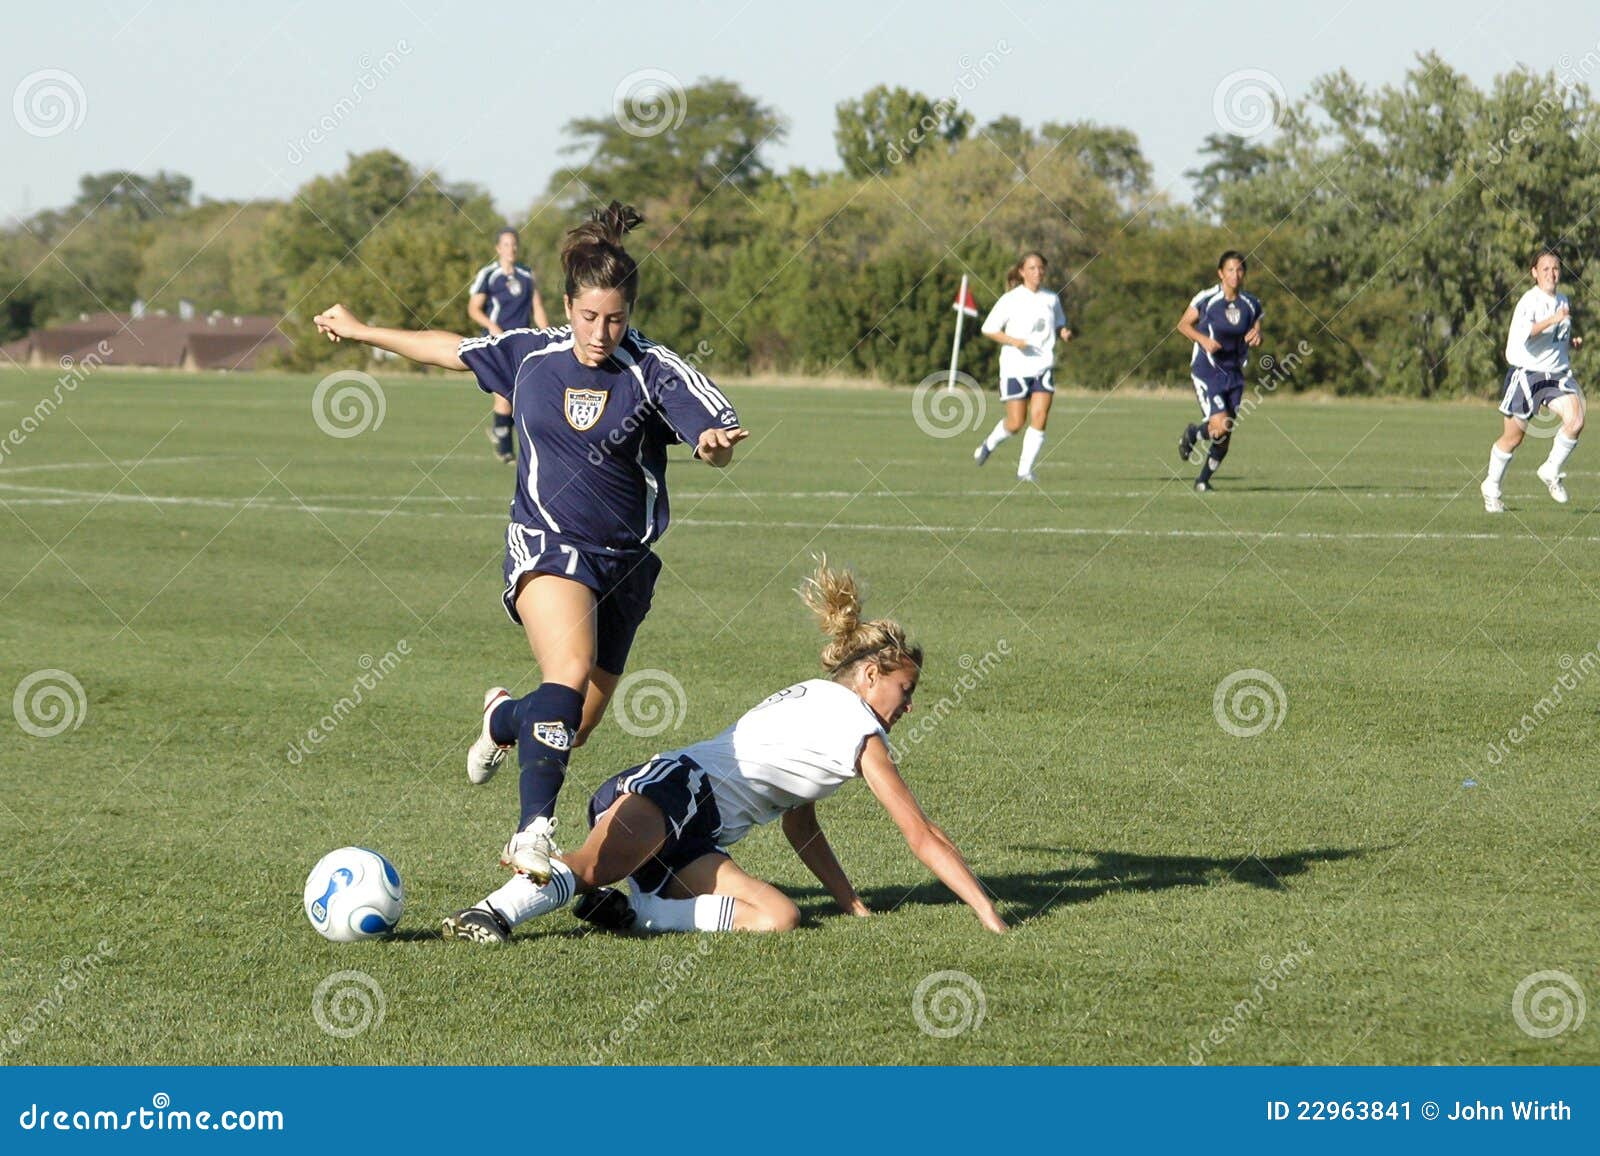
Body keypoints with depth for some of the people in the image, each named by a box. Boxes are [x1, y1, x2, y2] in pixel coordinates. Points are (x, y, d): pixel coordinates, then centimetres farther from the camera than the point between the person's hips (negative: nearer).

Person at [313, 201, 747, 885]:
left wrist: (716, 442, -42)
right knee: (571, 669, -31)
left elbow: (716, 431, -18)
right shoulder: (529, 355, 2)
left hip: (625, 563, 2)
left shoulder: (654, 371, -5)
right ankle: (534, 830, -37)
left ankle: (505, 718, 45)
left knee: (572, 729, 8)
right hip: (547, 546, -1)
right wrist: (361, 332, 27)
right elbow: (453, 349, 19)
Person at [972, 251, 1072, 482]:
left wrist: (1064, 333, -1)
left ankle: (1025, 469, -3)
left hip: (1043, 367, 3)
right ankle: (990, 443, 30)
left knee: (1039, 419, -11)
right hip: (1015, 368, -3)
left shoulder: (1052, 299, 7)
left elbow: (1059, 324, 23)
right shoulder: (1010, 300, -5)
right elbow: (988, 329, -3)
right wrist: (1012, 340, -18)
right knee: (1015, 423, -1)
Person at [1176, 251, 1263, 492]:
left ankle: (1204, 479, 26)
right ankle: (1191, 434, 16)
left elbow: (1255, 334, 13)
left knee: (1226, 436, 4)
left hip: (1234, 373, 4)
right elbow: (1183, 325, 0)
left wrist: (1256, 337, -11)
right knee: (1220, 427, -18)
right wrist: (1203, 339, -17)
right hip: (1206, 371, -4)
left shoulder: (1251, 304, 2)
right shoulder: (1206, 299, -10)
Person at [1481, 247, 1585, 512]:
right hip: (1527, 373, -6)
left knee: (1575, 420, -19)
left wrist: (1572, 343, 7)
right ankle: (1491, 488, 25)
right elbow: (1522, 333, -30)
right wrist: (1553, 319, -36)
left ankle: (1551, 472, 2)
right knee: (1513, 438, 3)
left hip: (1558, 373, 6)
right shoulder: (1529, 301, -13)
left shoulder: (1562, 301, 12)